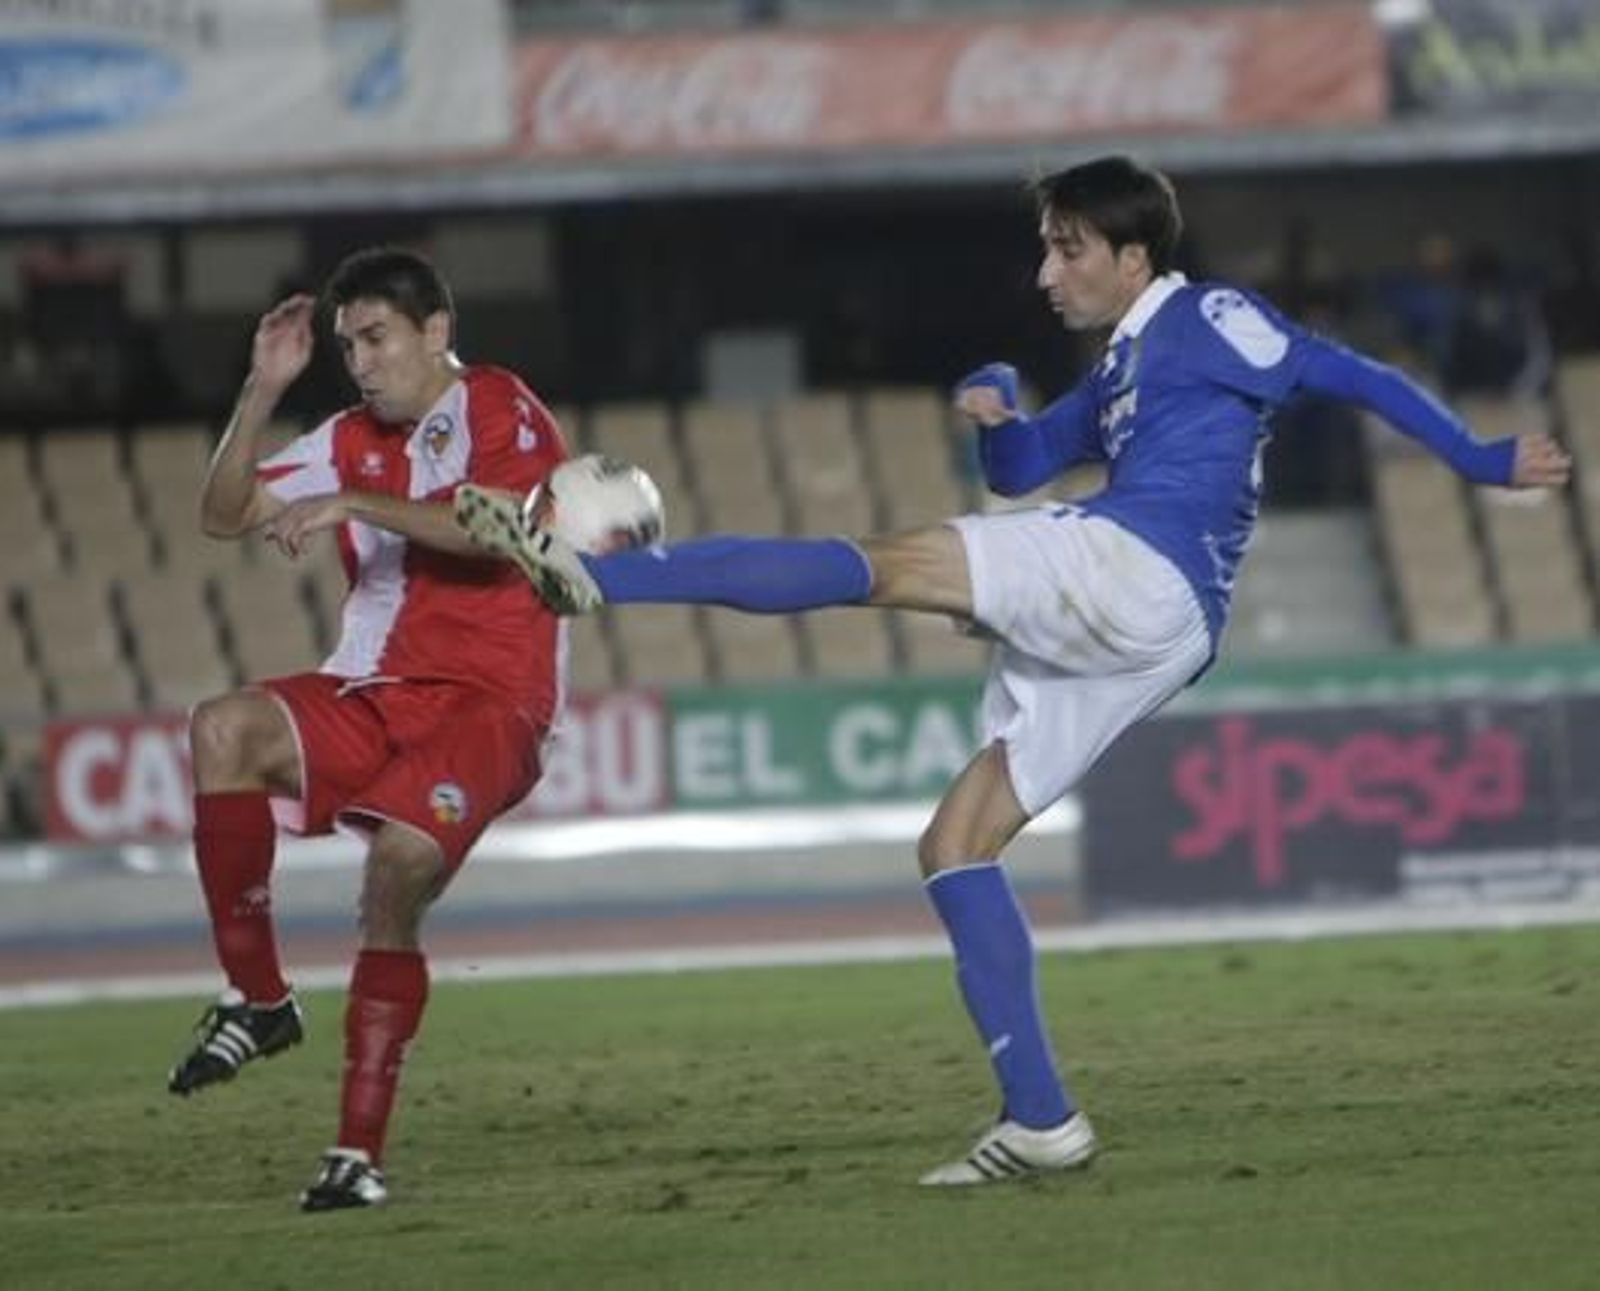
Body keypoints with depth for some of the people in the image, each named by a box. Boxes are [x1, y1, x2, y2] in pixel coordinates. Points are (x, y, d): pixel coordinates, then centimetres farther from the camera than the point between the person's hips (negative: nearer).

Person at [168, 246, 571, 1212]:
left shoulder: (501, 412, -1)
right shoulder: (355, 441, 18)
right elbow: (225, 515, 14)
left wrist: (354, 505, -21)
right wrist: (263, 392, 3)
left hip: (490, 704, -5)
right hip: (374, 696, 5)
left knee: (402, 859, -27)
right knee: (225, 728, -24)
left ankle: (361, 1150, -18)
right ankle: (257, 997, -20)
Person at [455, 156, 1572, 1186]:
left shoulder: (1208, 320, 7)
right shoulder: (1123, 371, 33)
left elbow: (1350, 375, 1)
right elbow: (1019, 468, 33)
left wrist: (1480, 460, -5)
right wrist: (994, 410, 11)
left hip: (1133, 572, -10)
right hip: (1118, 644, 10)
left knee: (877, 566, -19)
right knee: (955, 845, 7)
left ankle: (591, 577, -31)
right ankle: (1040, 1120, -1)